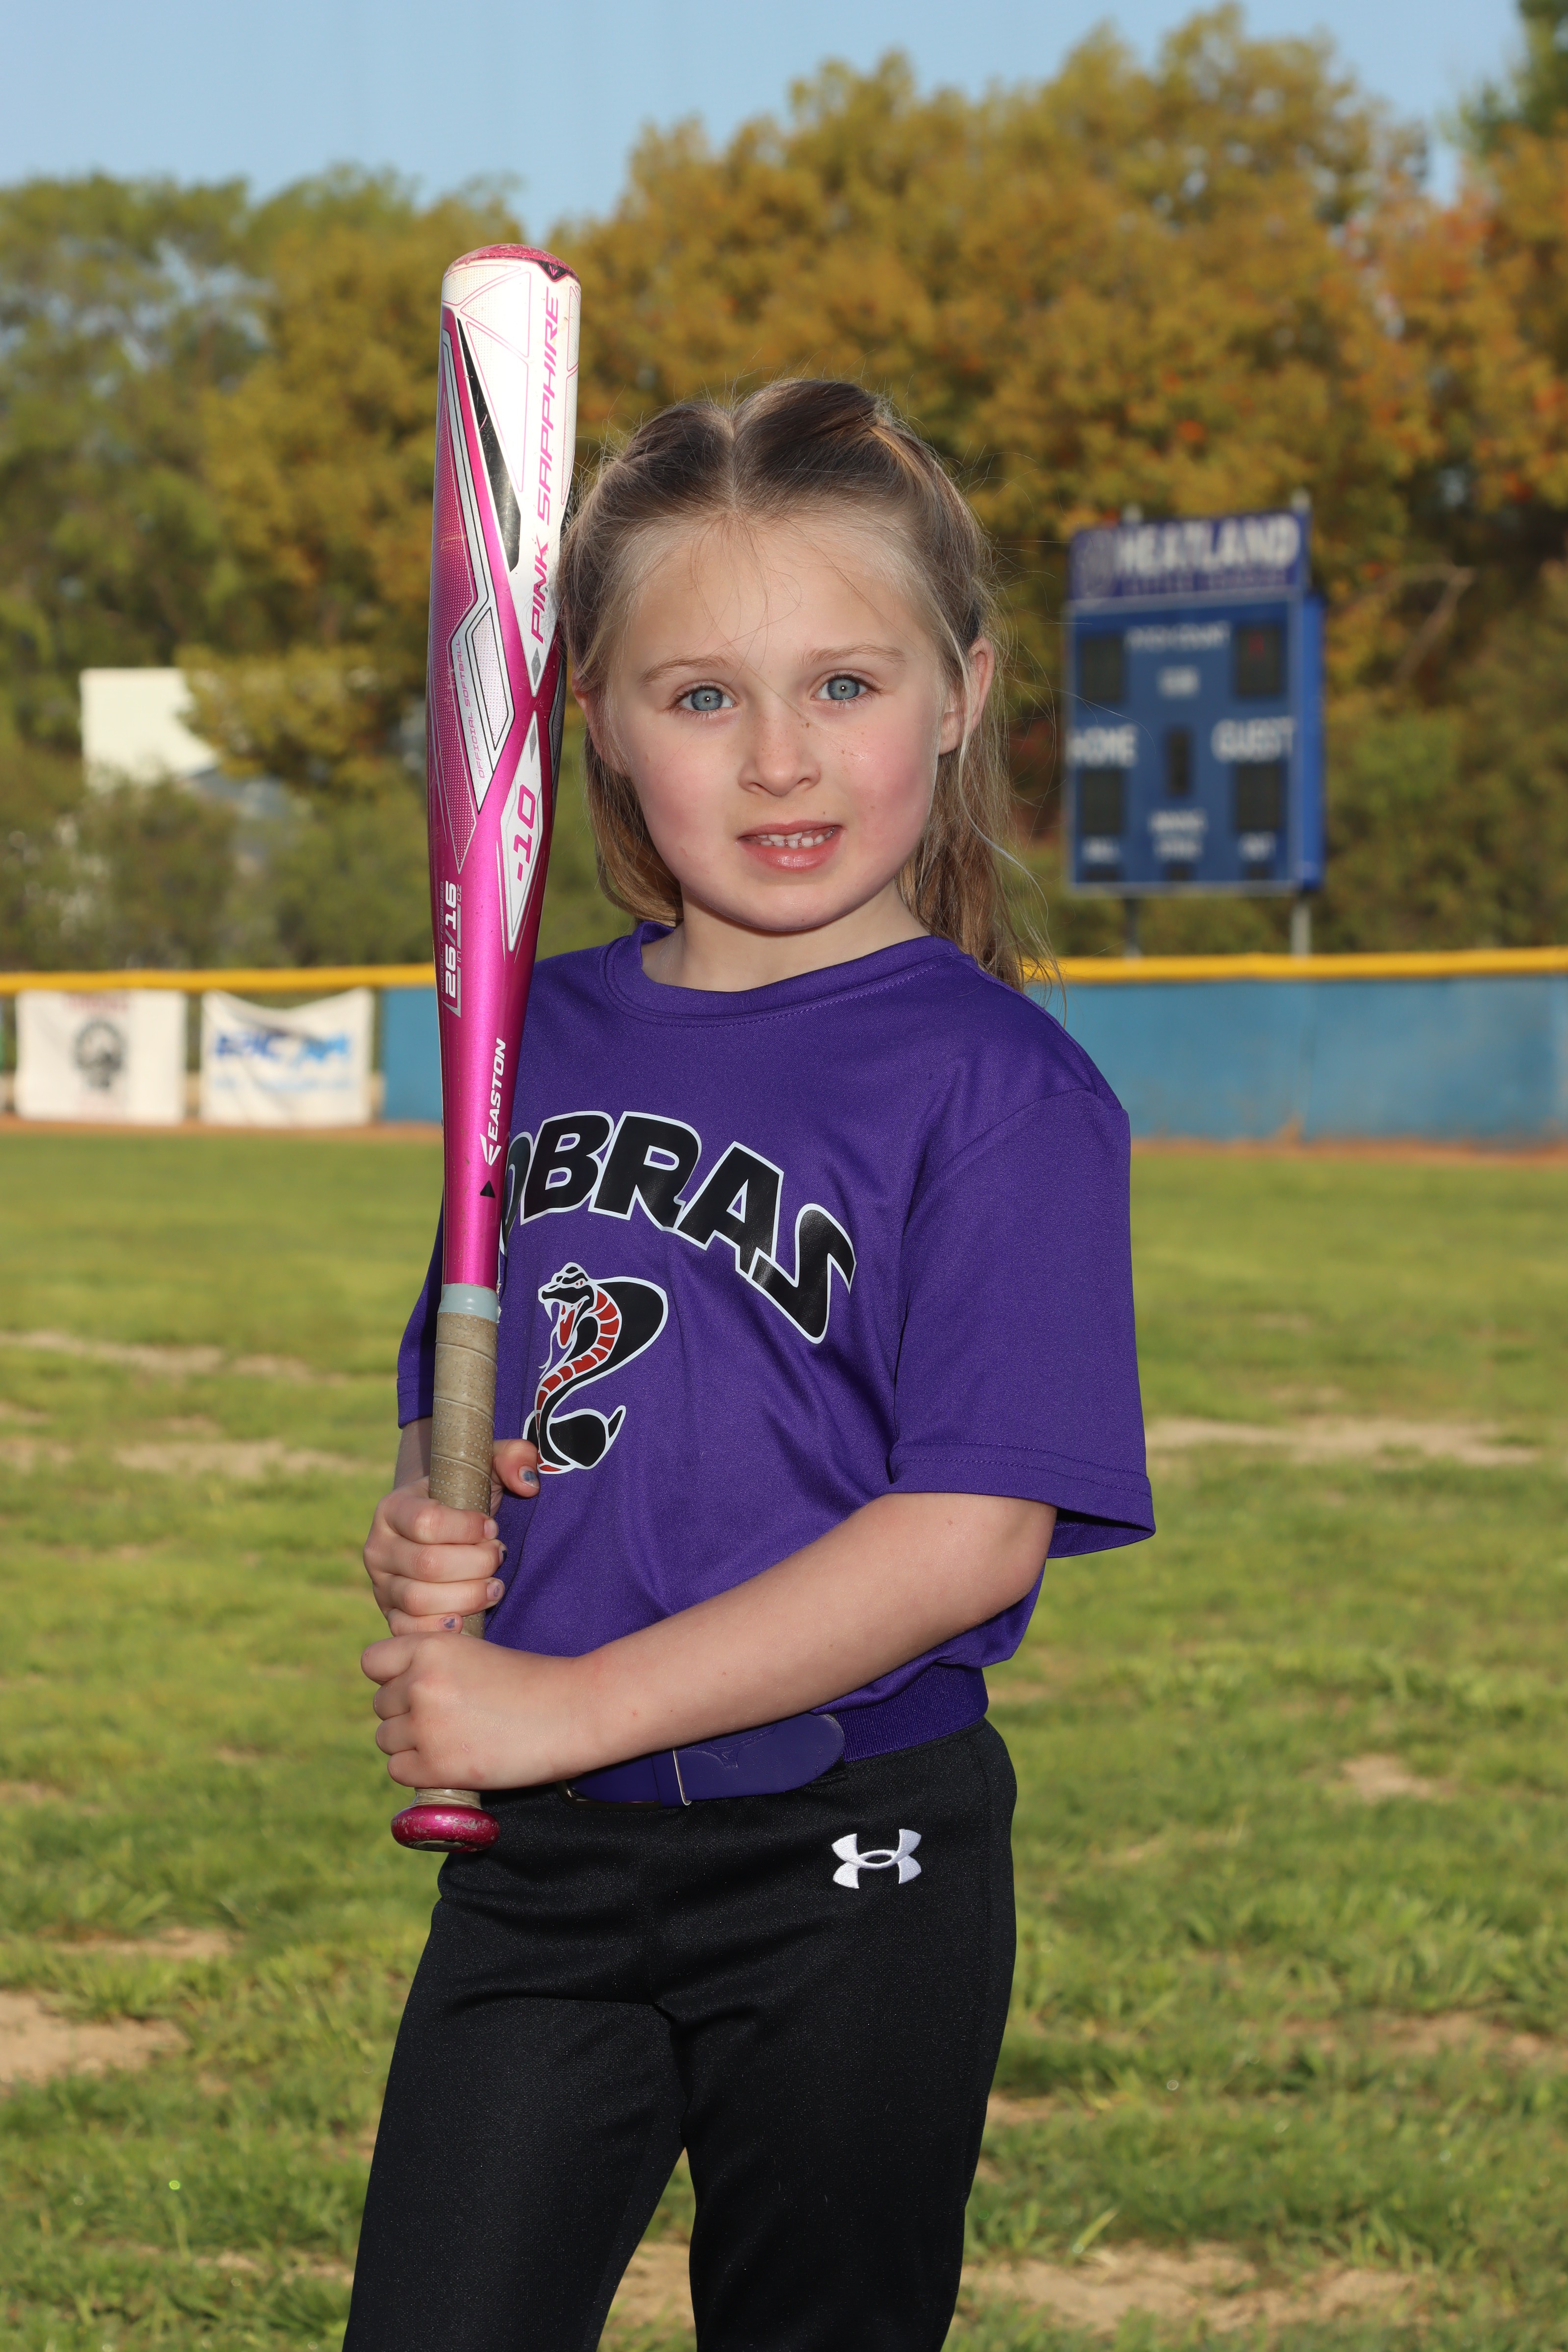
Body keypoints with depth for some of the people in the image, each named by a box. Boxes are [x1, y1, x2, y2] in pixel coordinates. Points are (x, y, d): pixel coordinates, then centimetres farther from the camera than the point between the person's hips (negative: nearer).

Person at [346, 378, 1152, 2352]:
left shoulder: (997, 1083, -11)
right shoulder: (543, 1040, 7)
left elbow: (972, 1531, -18)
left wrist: (571, 1704, -20)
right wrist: (421, 1540, -6)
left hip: (849, 1883, -4)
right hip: (539, 1866, 5)